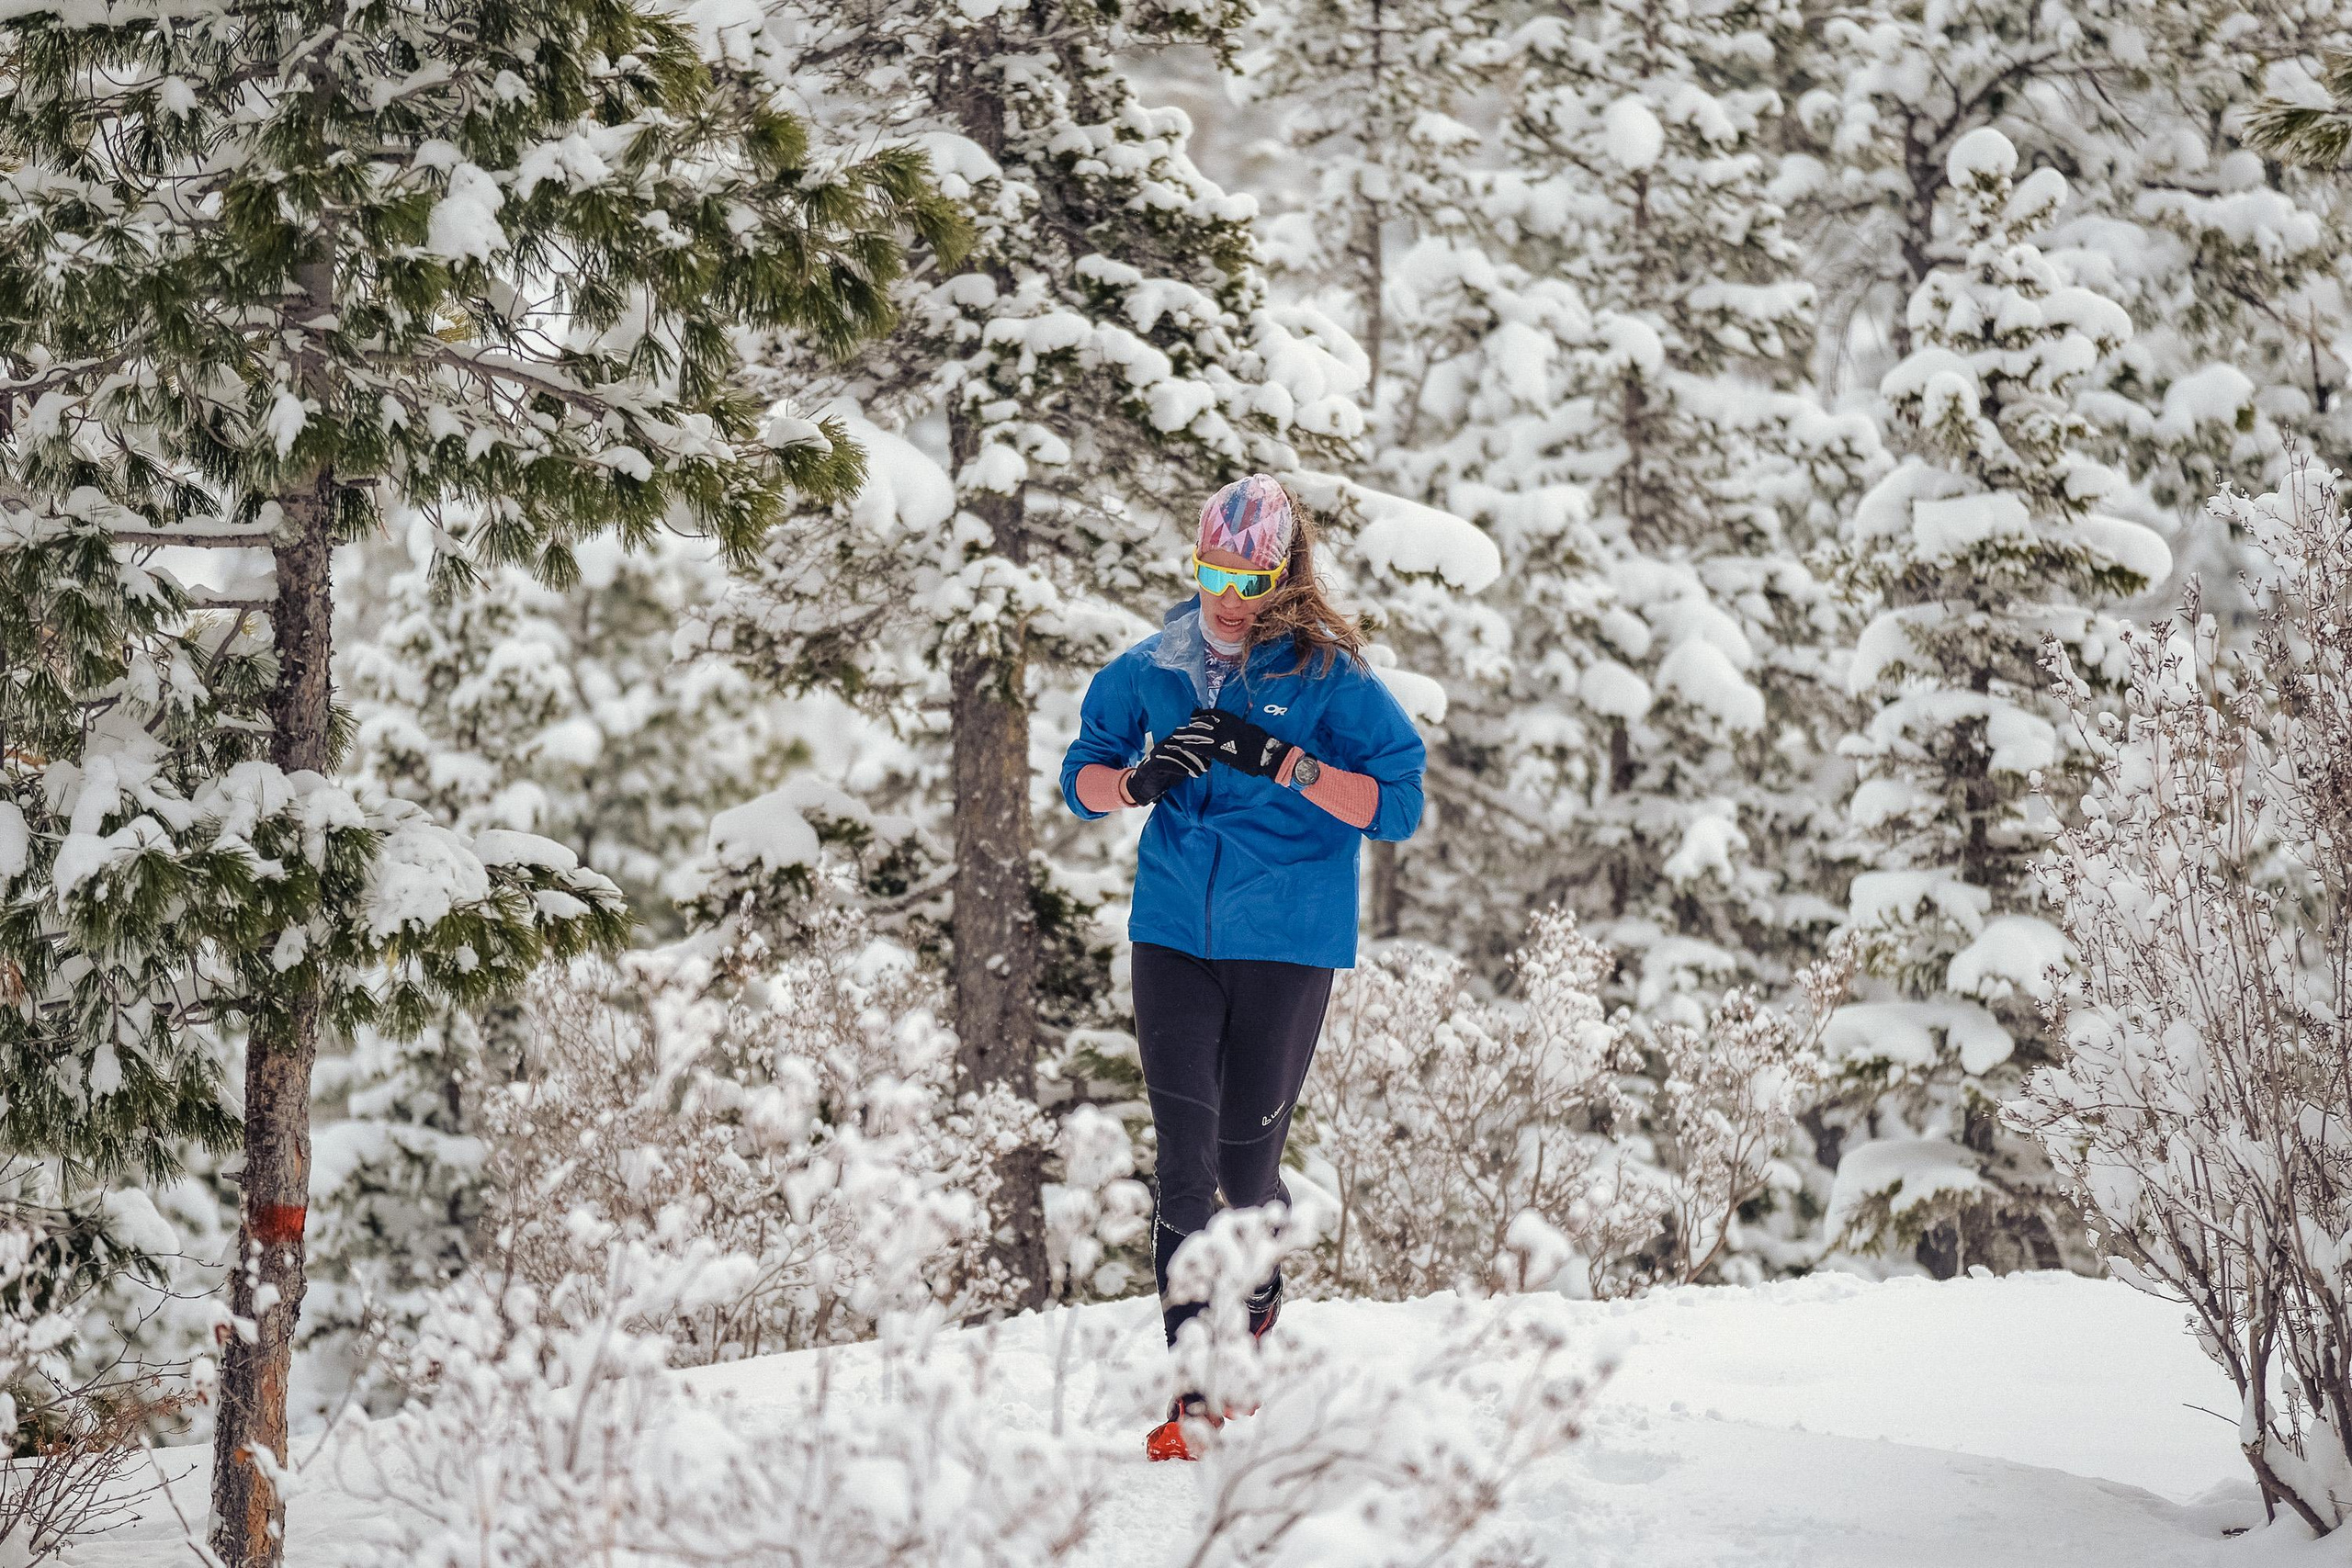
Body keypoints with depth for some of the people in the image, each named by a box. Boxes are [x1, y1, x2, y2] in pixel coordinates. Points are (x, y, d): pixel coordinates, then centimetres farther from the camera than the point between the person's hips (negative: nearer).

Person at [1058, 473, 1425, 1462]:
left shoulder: (1330, 675, -6)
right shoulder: (1154, 667, 3)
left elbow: (1397, 805, -11)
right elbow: (1082, 777, 13)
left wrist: (1280, 760, -23)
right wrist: (1140, 780, -10)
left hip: (1287, 943, -2)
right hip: (1174, 934, 2)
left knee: (1246, 1166, 5)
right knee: (1185, 1162, -8)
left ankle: (1259, 1305, 37)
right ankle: (1191, 1389, -8)